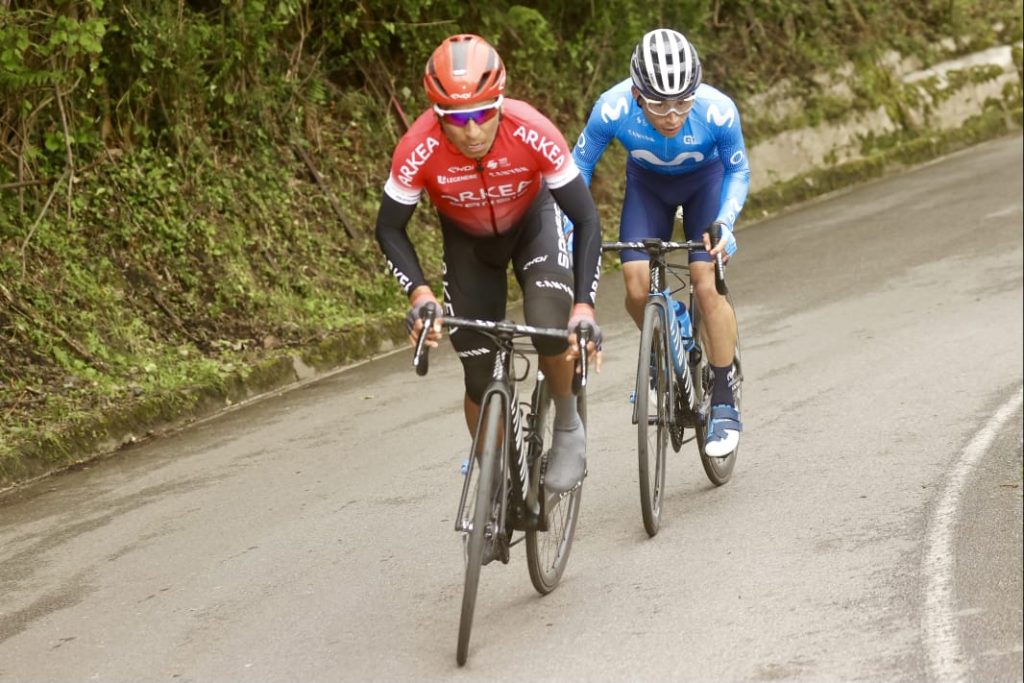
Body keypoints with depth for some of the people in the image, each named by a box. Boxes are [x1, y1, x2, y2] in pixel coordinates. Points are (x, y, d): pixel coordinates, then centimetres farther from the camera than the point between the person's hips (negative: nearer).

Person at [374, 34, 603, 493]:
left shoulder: (533, 134, -36)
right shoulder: (419, 149, -34)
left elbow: (586, 220, -28)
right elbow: (389, 228, -18)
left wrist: (583, 306, -37)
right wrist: (419, 294, -33)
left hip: (533, 223, -1)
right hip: (467, 240, 1)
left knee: (552, 330, -27)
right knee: (481, 378, -1)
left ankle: (568, 428, 1)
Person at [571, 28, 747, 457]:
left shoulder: (718, 111, -36)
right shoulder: (613, 110, -35)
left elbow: (738, 170, -14)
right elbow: (580, 166, -15)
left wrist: (725, 223, -29)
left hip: (705, 180, -1)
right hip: (647, 182, 1)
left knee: (707, 285, -17)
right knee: (637, 287, -16)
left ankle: (724, 406, -4)